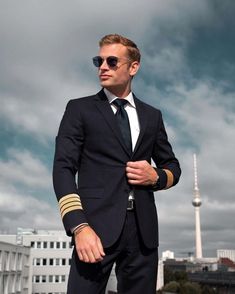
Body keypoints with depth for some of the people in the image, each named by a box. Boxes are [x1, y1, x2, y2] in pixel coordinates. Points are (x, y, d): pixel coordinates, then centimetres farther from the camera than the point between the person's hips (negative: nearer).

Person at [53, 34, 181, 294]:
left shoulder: (152, 116, 16)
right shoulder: (79, 109, 6)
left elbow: (173, 166, 22)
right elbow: (63, 168, -4)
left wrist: (156, 176, -3)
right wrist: (79, 227, -16)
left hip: (143, 229, 3)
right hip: (98, 225, -3)